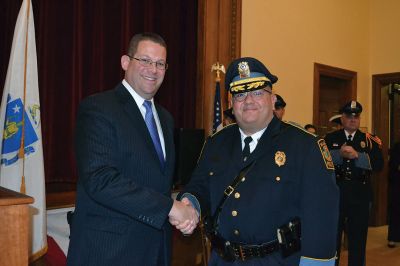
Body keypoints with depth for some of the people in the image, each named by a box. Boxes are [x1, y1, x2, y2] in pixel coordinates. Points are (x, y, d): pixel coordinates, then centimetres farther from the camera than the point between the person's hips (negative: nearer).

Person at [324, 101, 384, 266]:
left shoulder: (370, 140, 6)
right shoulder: (330, 138, 6)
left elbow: (378, 164, -9)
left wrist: (357, 155, -21)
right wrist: (340, 154, -23)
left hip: (360, 196, 0)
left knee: (358, 238, 8)